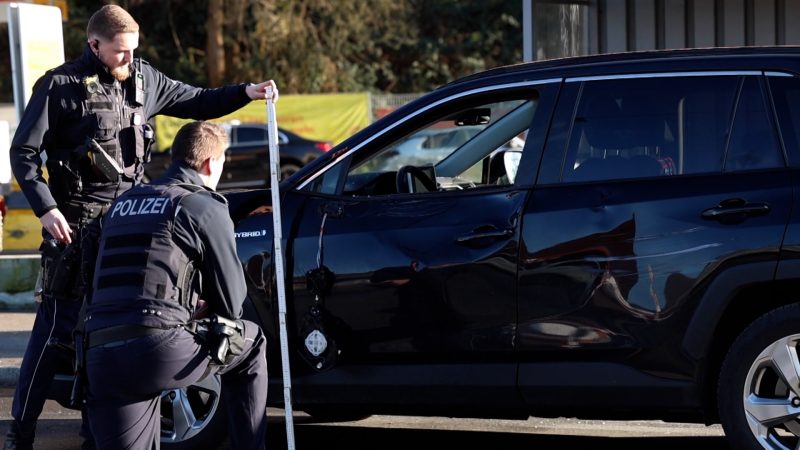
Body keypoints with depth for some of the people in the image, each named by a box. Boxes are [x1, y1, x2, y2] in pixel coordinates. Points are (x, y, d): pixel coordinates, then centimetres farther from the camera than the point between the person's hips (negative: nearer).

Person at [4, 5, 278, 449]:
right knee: (58, 326, -6)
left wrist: (245, 93, 8)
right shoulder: (61, 86, -7)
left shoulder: (143, 78, 8)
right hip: (77, 223, -6)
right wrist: (46, 208, -15)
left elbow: (197, 102, 21)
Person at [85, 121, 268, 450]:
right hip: (159, 349, -5)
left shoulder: (123, 203, 23)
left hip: (100, 360, 5)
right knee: (250, 344, 21)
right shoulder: (205, 207, 5)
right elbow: (231, 302, 10)